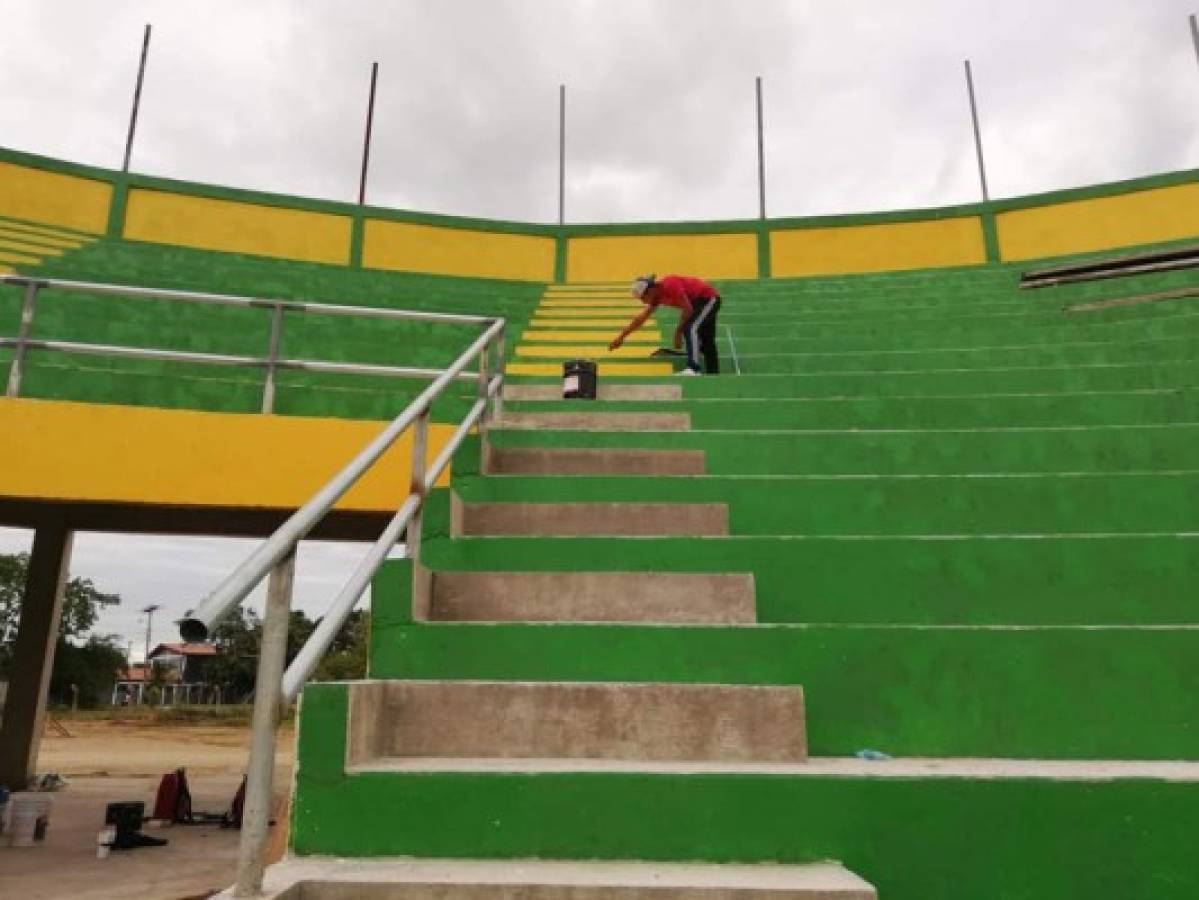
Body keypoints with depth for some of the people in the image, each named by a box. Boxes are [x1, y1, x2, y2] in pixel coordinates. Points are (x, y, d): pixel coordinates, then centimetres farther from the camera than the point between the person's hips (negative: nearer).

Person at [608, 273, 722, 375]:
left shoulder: (670, 286, -27)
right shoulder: (657, 295, 1)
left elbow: (688, 309, -24)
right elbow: (641, 318, 10)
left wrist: (678, 332, -13)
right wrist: (621, 337, 13)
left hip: (708, 299, -10)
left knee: (690, 330, -24)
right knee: (706, 340, 11)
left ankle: (693, 369, -32)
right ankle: (713, 374, 16)